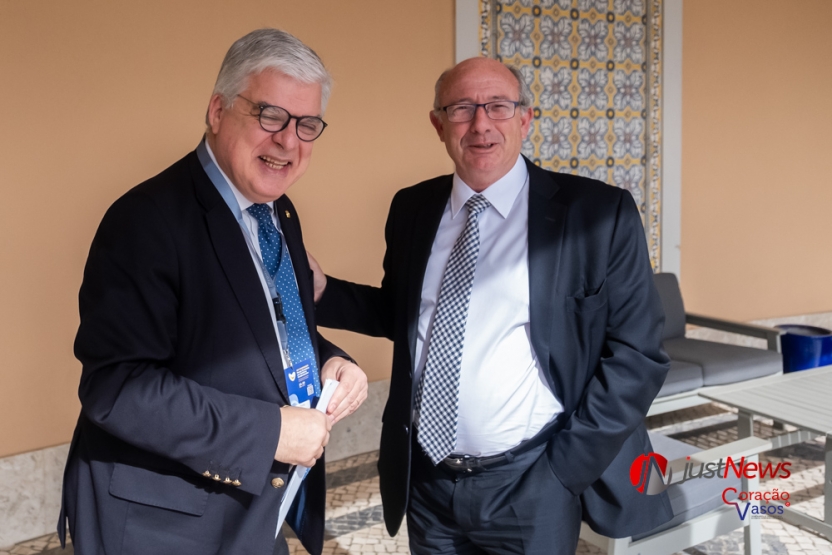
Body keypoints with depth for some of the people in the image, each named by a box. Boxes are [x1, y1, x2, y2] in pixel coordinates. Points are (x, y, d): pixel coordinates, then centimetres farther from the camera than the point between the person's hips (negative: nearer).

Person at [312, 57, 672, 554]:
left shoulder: (598, 213, -10)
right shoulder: (412, 208, 2)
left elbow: (637, 353, -8)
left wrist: (567, 467, -10)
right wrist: (321, 290, -1)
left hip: (531, 487, -3)